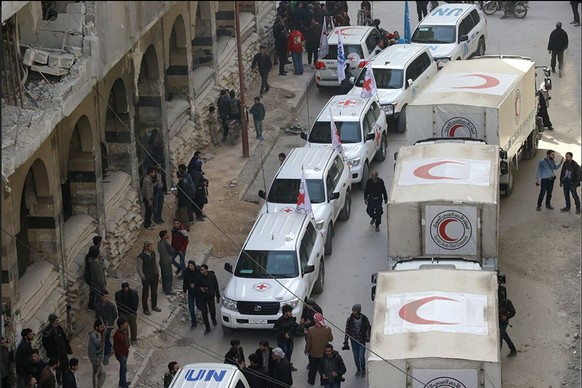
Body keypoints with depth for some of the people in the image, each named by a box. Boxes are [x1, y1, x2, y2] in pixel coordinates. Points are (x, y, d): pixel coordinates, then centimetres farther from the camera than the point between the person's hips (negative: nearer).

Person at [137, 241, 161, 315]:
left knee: (154, 292, 20)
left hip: (154, 277, 6)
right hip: (146, 278, -6)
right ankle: (145, 310, 26)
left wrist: (158, 273, 9)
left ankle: (154, 306, 41)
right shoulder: (141, 257, -22)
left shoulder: (153, 253, -4)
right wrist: (143, 278, -11)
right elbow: (139, 269, -14)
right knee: (145, 294, 10)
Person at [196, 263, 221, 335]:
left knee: (212, 311, 7)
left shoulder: (212, 276, -12)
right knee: (204, 313, 2)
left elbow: (216, 287, -2)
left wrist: (218, 297, 2)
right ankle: (207, 328, 16)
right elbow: (196, 286, 1)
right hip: (202, 298, 0)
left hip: (210, 297, 0)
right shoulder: (198, 277, -13)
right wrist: (200, 288, -23)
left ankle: (214, 320, 42)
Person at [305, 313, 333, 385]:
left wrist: (307, 351, 2)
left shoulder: (311, 330, -23)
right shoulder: (327, 329, -21)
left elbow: (308, 342, -14)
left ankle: (311, 381, 35)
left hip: (313, 353, 0)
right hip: (324, 352, 0)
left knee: (313, 367, 20)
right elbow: (331, 339, -5)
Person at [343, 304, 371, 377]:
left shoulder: (364, 319, -8)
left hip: (362, 340, -2)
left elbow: (368, 328, 6)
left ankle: (363, 369, 20)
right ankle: (358, 369, 31)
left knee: (361, 356, -4)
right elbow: (347, 331, -1)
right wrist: (345, 342, -1)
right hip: (354, 340, 2)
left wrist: (367, 336, -10)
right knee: (356, 357, 9)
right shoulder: (350, 319, -6)